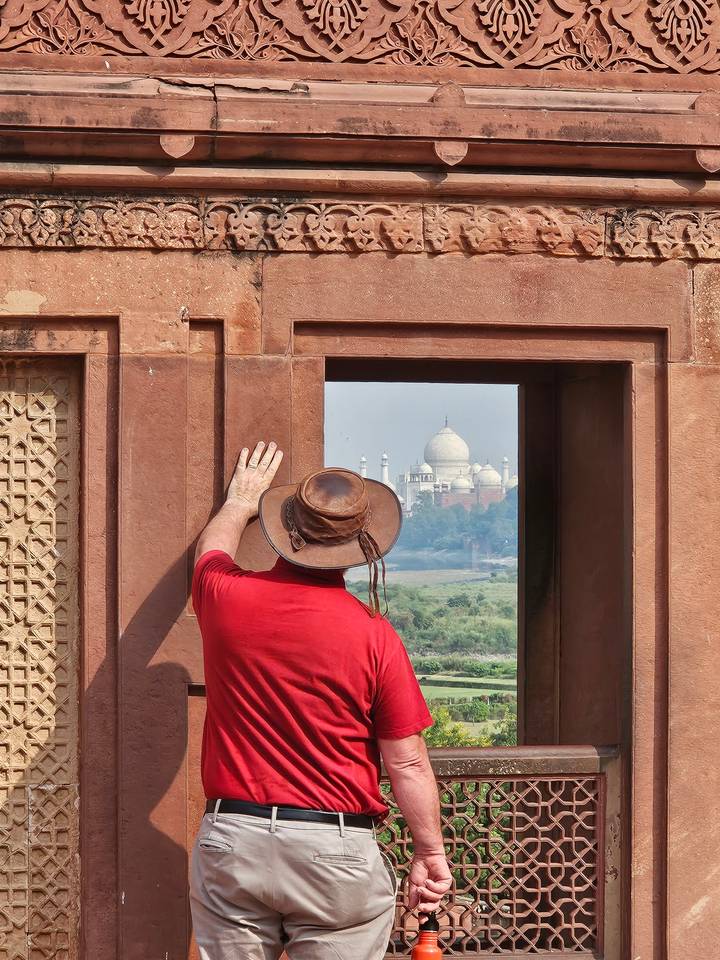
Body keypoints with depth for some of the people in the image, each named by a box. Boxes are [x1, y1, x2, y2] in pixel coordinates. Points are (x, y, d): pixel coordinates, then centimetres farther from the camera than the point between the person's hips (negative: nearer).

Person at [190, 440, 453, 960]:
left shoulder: (226, 597, -2)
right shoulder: (373, 635, -9)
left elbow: (213, 547, 25)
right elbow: (408, 764, -7)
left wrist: (242, 501, 45)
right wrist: (430, 854, 5)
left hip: (231, 841, 3)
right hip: (336, 850, -3)